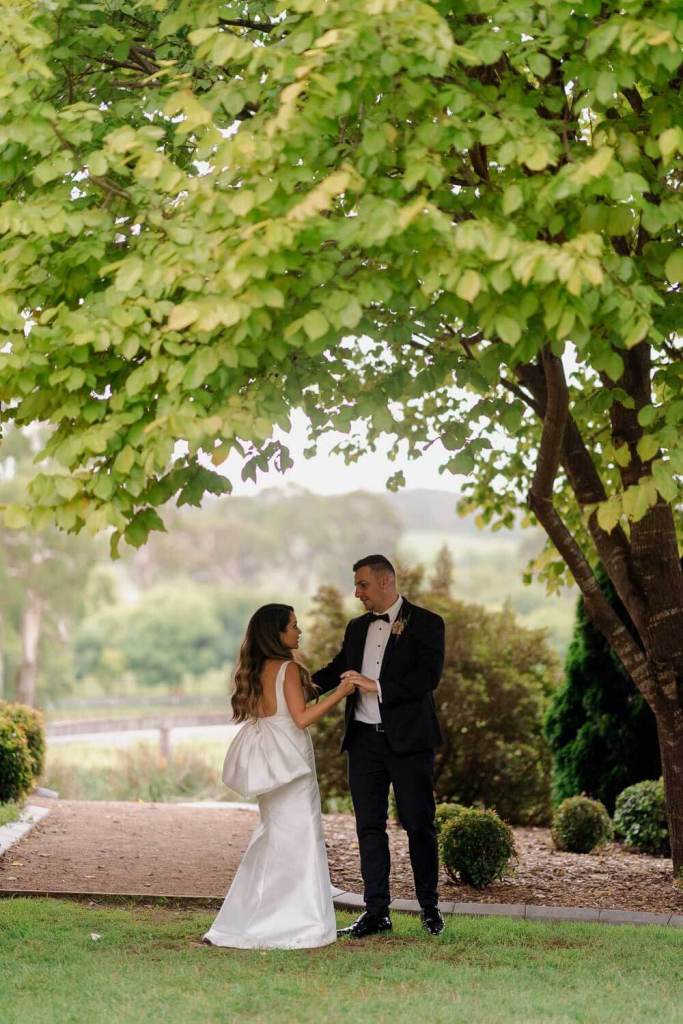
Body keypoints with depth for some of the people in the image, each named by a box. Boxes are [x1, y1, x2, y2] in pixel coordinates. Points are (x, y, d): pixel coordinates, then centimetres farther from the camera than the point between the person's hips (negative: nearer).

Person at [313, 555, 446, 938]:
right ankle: (377, 912, 9)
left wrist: (377, 686, -23)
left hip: (408, 740, -5)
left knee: (420, 824, 2)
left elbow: (429, 677, -16)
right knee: (370, 826, 5)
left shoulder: (426, 623, -5)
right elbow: (335, 672, 20)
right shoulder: (357, 628, 14)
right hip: (364, 739, 5)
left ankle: (430, 908, 14)